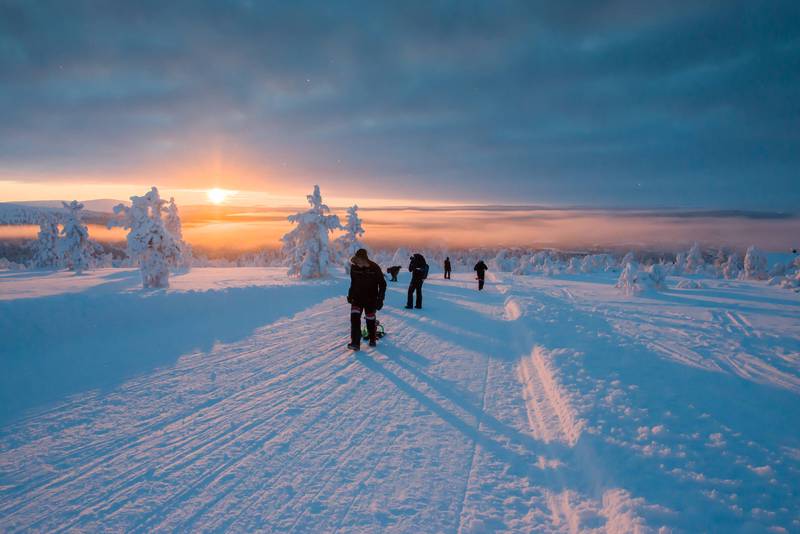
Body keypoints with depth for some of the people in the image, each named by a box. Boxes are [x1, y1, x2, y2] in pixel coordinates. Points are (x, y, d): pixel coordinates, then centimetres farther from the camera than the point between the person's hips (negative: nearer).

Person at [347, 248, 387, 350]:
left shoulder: (374, 268, -17)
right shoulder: (354, 267, -7)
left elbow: (382, 284, -8)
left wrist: (380, 299, -12)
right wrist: (350, 295, 12)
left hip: (371, 299, -2)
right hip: (357, 298, 3)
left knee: (370, 320, 8)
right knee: (355, 318, -12)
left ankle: (372, 340, 31)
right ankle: (355, 343, -11)